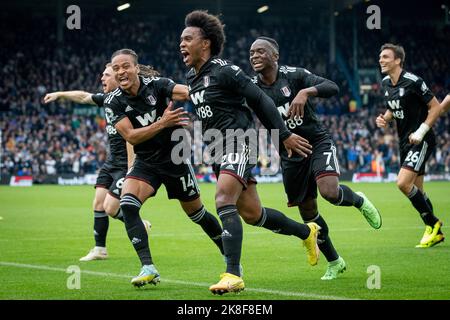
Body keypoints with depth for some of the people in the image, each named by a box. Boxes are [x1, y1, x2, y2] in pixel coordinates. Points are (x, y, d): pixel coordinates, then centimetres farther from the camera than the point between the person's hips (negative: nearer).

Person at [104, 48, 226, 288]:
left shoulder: (157, 86, -12)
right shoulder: (113, 102, -8)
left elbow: (189, 93, -28)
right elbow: (131, 136, -16)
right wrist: (162, 123, -28)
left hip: (175, 158, -1)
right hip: (146, 162, 1)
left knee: (196, 212, 9)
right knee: (127, 204, -24)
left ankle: (230, 257, 31)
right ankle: (148, 268, -23)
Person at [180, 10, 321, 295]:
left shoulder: (224, 71, -12)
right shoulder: (192, 78, 13)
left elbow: (260, 100, -10)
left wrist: (284, 135, -9)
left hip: (238, 141, -9)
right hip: (219, 148, 9)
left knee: (224, 201, -25)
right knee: (252, 213, 12)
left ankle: (233, 275, -29)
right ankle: (306, 232, 35)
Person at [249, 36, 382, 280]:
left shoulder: (293, 75, -12)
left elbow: (333, 88, -22)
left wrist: (306, 91, -39)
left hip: (317, 142, -4)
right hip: (291, 155, 4)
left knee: (329, 192, -27)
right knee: (308, 212, 6)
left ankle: (359, 201, 9)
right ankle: (334, 263, 25)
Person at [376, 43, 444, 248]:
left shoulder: (412, 81, -17)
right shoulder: (386, 83, 7)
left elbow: (436, 107, -13)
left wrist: (421, 131, -19)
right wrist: (384, 119, 1)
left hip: (421, 141, -8)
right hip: (405, 142, 8)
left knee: (403, 183, -20)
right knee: (416, 191, 10)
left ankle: (432, 223, -4)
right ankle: (435, 233, 21)